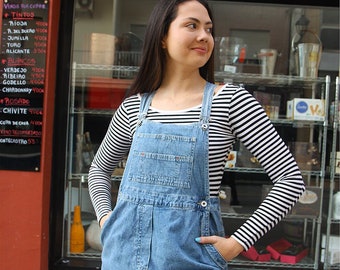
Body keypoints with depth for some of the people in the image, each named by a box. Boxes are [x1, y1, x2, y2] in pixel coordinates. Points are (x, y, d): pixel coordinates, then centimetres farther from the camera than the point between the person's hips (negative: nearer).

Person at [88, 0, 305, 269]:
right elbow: (100, 168, 18)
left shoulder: (231, 100, -8)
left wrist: (236, 244, -11)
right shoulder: (133, 106, 2)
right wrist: (105, 217, 4)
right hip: (126, 247, 3)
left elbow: (291, 179, -9)